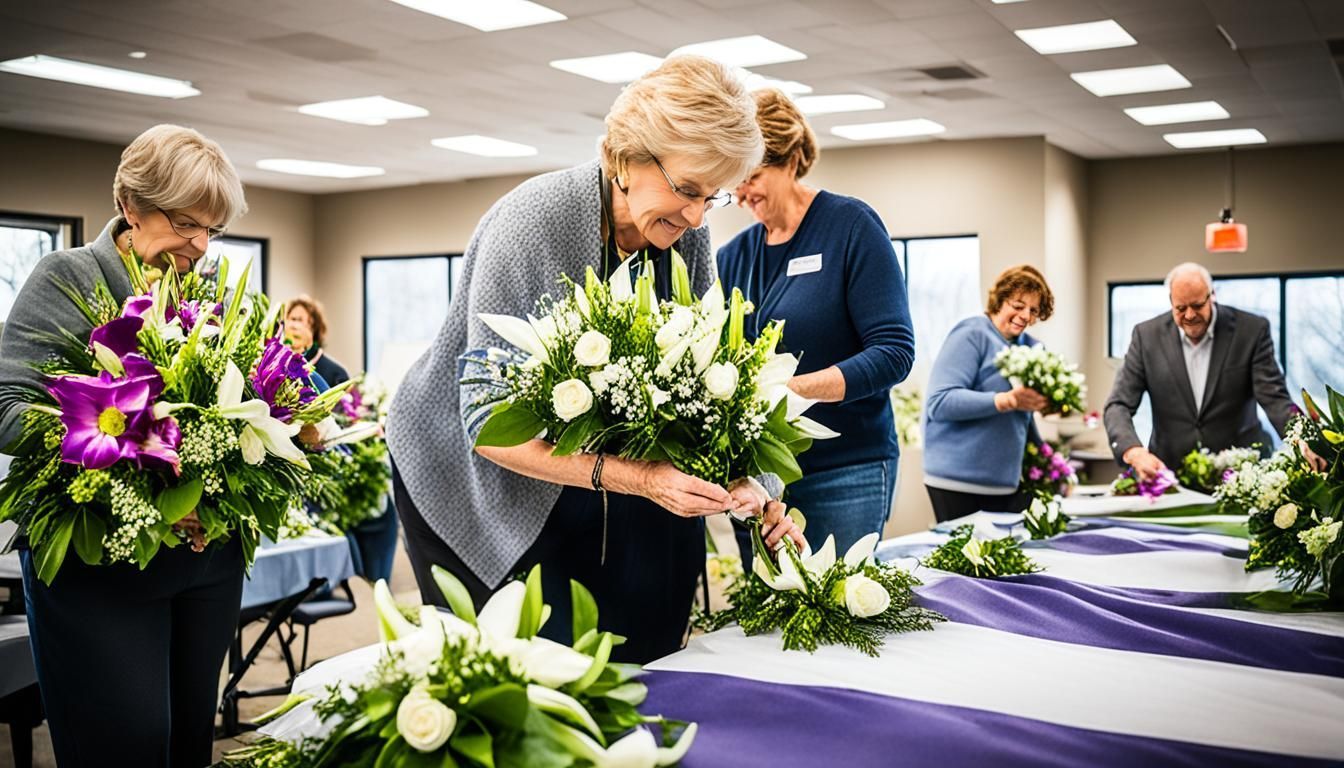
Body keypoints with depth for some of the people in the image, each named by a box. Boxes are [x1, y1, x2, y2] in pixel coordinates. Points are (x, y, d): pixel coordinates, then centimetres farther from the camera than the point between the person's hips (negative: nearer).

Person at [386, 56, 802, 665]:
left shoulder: (687, 240, -10)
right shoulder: (531, 224, -28)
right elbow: (491, 425, -31)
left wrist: (737, 482, -21)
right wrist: (639, 478, -38)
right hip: (469, 470, -5)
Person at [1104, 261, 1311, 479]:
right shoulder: (1147, 335, 0)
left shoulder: (1251, 330, -1)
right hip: (1171, 472, 1)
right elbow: (1118, 405, -3)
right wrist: (1134, 452, -22)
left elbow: (1274, 398, -5)